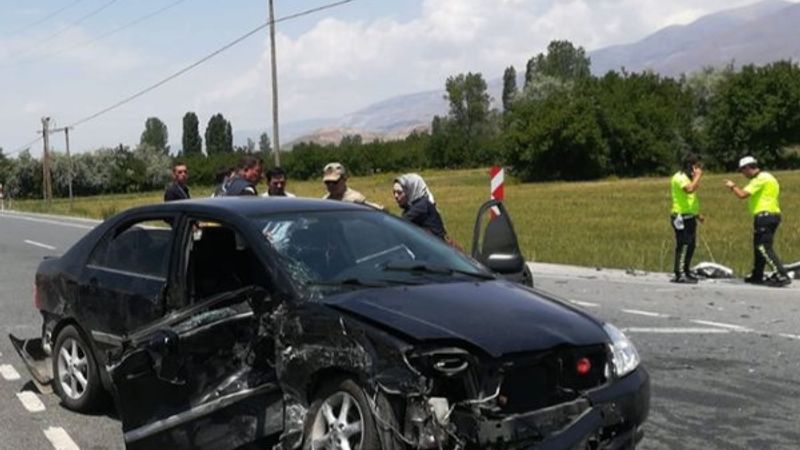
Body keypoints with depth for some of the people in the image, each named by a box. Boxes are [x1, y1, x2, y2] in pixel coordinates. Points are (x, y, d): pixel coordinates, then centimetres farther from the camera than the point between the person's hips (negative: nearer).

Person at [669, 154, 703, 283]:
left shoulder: (688, 177, 20)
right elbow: (689, 189, -32)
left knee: (690, 245, 13)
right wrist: (697, 176, -18)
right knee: (683, 246, -12)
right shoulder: (679, 177, -12)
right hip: (682, 217, -10)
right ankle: (679, 275, -11)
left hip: (689, 217, 10)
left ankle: (686, 271, 21)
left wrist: (697, 214, 22)